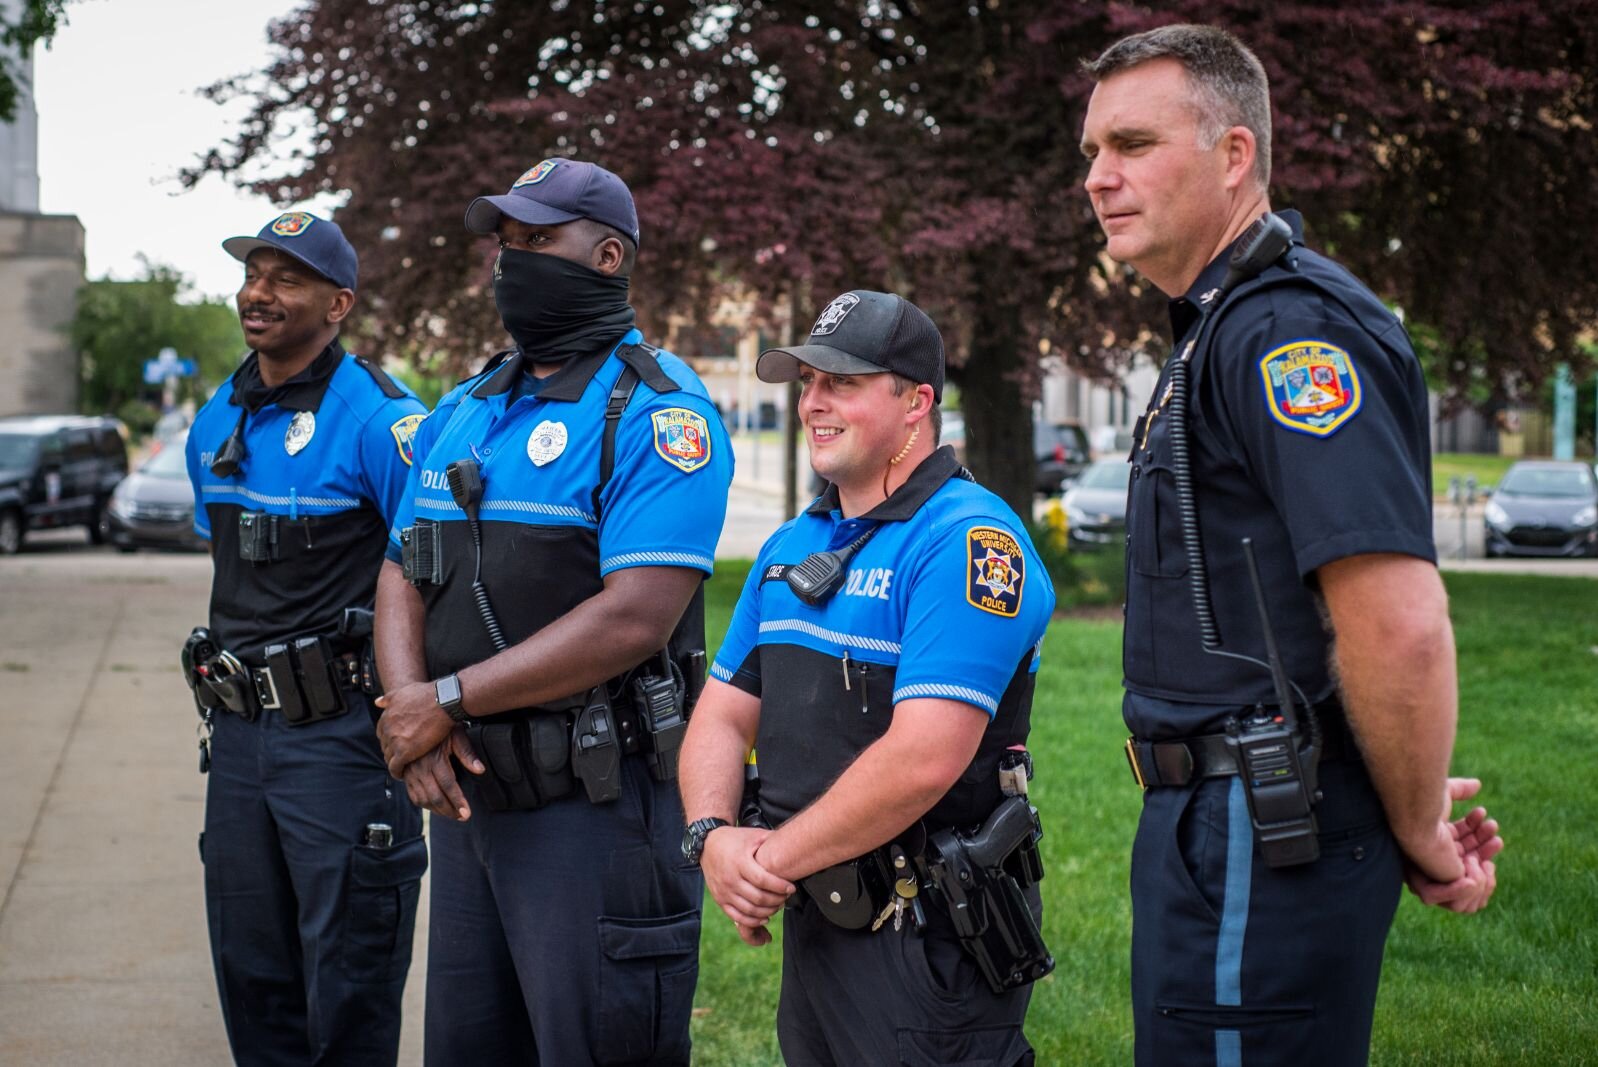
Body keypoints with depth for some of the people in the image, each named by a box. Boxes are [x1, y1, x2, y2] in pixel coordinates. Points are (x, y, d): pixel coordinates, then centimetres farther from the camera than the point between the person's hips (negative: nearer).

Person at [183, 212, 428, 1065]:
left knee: (348, 978, 2)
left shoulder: (379, 419, -13)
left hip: (338, 730, -7)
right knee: (250, 967, 15)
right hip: (237, 729, 7)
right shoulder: (215, 423, 11)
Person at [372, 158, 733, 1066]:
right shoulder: (464, 411, 14)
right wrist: (411, 716, -10)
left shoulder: (657, 412, -12)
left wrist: (448, 701, -17)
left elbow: (635, 618, -22)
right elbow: (403, 580, 11)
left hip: (594, 797, -8)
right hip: (469, 789, 8)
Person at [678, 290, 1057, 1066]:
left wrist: (776, 859, -16)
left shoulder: (968, 540, -16)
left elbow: (923, 760, -25)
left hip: (924, 937, -8)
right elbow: (722, 715, 12)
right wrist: (713, 837, -8)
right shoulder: (789, 548, 12)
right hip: (810, 921, 8)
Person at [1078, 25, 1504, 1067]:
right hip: (1223, 822, 10)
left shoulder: (1290, 328, -18)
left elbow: (1400, 625, -26)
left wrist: (1419, 835, -13)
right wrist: (1412, 817, 15)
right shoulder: (1223, 330, 17)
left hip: (1258, 842, -10)